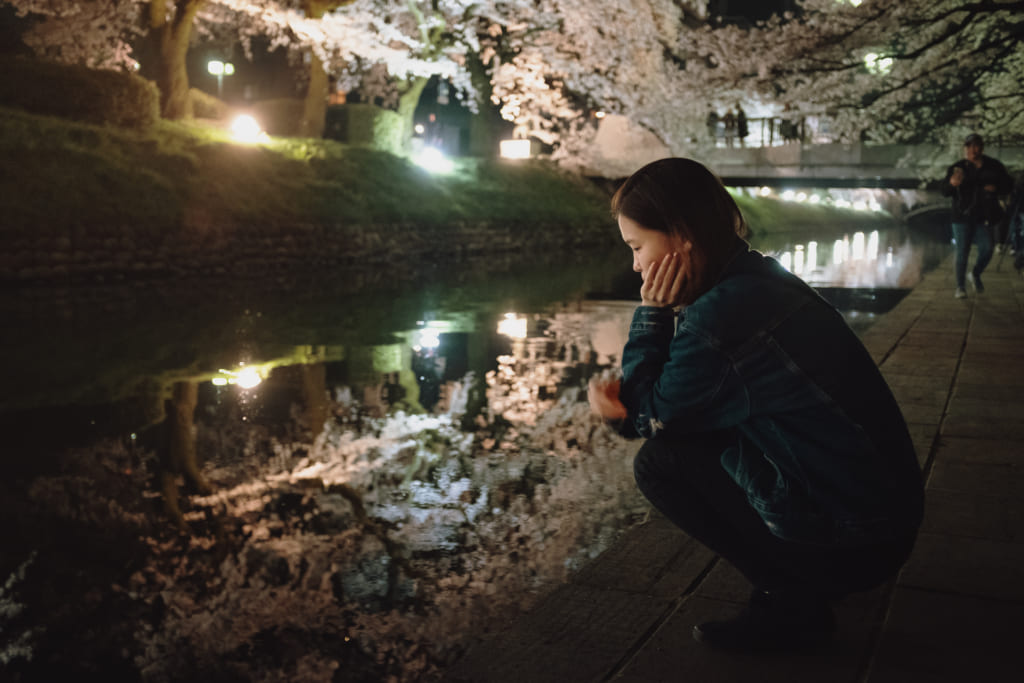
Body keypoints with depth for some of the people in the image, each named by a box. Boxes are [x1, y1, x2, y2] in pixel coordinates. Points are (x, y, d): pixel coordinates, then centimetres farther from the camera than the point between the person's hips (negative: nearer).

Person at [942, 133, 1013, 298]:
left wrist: (996, 188, -10)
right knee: (962, 252, -1)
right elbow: (945, 191, -6)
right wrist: (952, 183, -30)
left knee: (987, 248, -9)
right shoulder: (958, 168, 0)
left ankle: (975, 274, 19)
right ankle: (960, 286, 11)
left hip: (985, 216, 1)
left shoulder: (993, 166, 5)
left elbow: (1008, 184, 12)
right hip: (963, 215, -1)